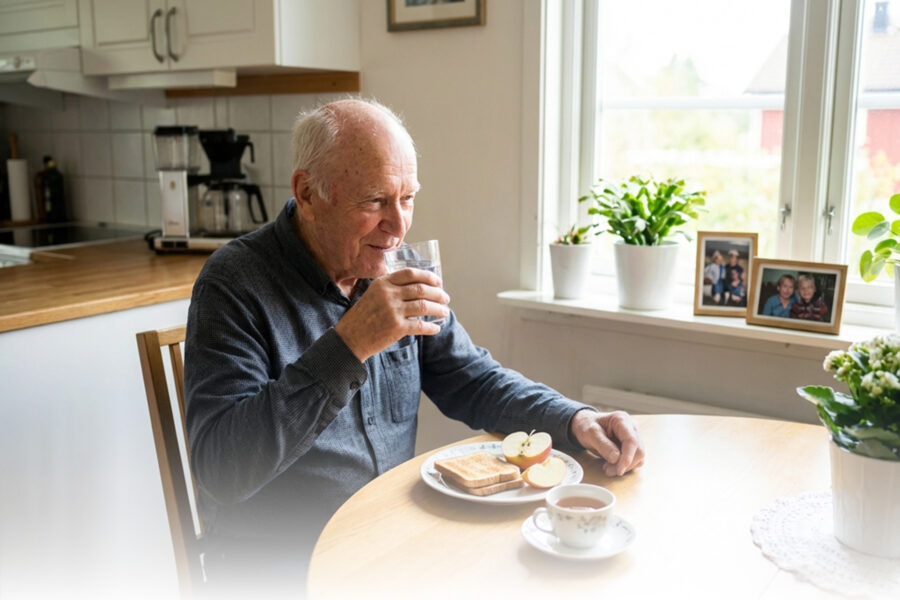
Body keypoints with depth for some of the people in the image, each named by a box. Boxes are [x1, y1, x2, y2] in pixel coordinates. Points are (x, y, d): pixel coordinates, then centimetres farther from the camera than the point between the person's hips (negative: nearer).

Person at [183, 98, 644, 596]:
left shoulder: (398, 273, 3)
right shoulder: (235, 283, -15)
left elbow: (471, 381, 11)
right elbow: (220, 470, -24)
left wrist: (575, 420, -6)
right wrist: (348, 346, -32)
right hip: (277, 559, -5)